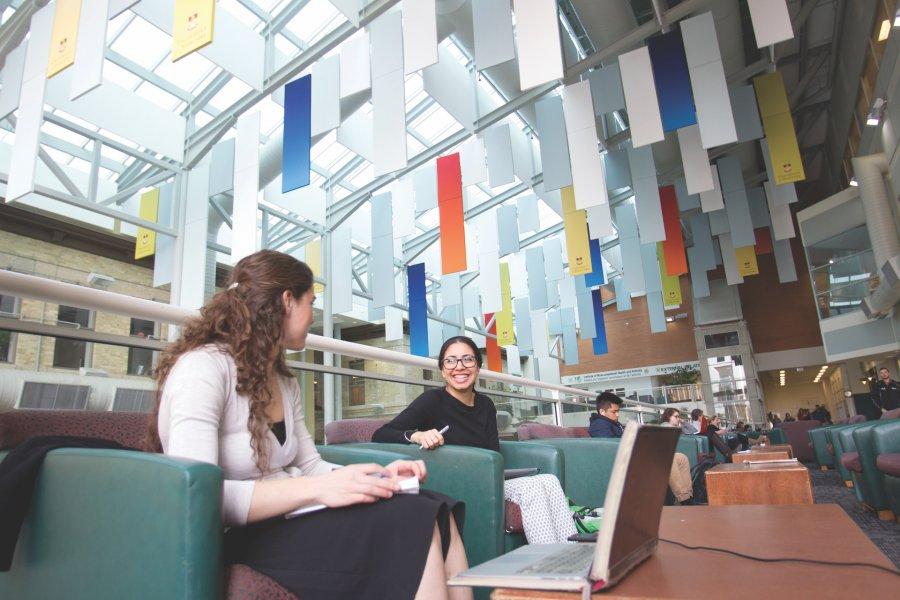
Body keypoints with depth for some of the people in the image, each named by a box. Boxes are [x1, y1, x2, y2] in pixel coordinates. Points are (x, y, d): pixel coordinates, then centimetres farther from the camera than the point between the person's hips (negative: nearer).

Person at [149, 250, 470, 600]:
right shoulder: (202, 367, -14)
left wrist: (378, 474, -4)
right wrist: (315, 489, -29)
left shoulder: (285, 383, 14)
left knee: (438, 514, -14)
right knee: (412, 522, -24)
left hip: (286, 518, 8)